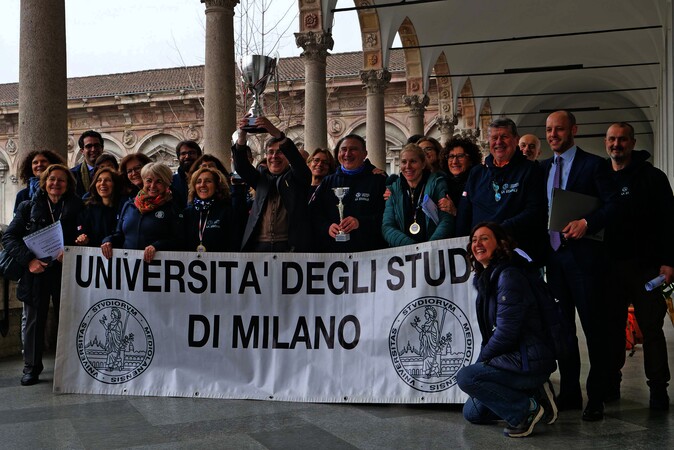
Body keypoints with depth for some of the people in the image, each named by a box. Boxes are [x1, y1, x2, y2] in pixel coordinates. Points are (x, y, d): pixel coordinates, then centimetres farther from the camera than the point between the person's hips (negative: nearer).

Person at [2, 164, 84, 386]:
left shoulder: (77, 207, 6)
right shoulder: (29, 207, 6)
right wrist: (29, 259, -13)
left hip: (66, 271, 0)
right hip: (36, 272, 0)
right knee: (34, 320, 6)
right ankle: (32, 367, 17)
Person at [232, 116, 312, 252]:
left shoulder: (296, 178, 8)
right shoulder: (261, 177, 17)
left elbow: (297, 159, -11)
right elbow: (241, 166, 2)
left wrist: (277, 133, -25)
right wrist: (241, 137, -15)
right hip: (259, 245, 3)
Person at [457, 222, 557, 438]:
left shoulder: (509, 276, -18)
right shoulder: (486, 278, 12)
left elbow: (506, 332, -22)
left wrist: (481, 360, -10)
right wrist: (483, 362, 6)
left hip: (529, 361, -10)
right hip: (513, 358, 10)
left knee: (465, 377, -21)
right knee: (472, 413, 9)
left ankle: (526, 409, -9)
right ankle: (532, 394, 12)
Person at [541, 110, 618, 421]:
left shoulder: (593, 164, -3)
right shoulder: (543, 168, 14)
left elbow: (613, 204, -11)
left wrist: (586, 223, -25)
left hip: (584, 255, -6)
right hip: (554, 255, 6)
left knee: (593, 327, 0)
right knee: (562, 326, 12)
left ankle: (596, 398, 10)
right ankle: (569, 392, 23)